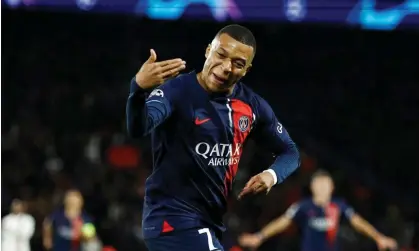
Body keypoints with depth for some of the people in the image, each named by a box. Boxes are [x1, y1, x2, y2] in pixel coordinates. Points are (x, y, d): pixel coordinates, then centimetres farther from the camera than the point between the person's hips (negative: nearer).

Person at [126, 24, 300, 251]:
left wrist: (272, 174, -9)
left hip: (209, 222, 8)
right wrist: (139, 88, -59)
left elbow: (290, 152, 15)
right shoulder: (177, 91, -17)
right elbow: (138, 128, -37)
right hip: (173, 219, -8)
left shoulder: (251, 106, 3)